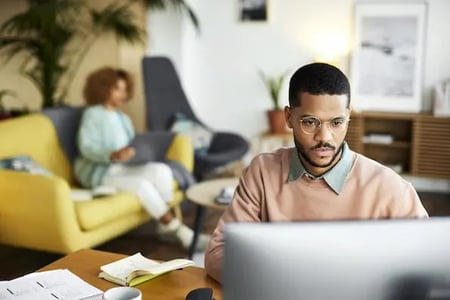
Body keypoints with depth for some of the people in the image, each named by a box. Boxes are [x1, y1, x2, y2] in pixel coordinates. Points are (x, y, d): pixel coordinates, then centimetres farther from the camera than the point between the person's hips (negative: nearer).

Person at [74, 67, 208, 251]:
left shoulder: (123, 118, 20)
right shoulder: (93, 114, -5)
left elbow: (130, 146, 14)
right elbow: (87, 148, -17)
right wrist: (113, 155, -32)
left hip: (123, 167, 7)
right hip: (99, 172, -7)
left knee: (161, 170, -20)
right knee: (142, 184, -32)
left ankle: (167, 225, -17)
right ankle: (181, 232, -27)